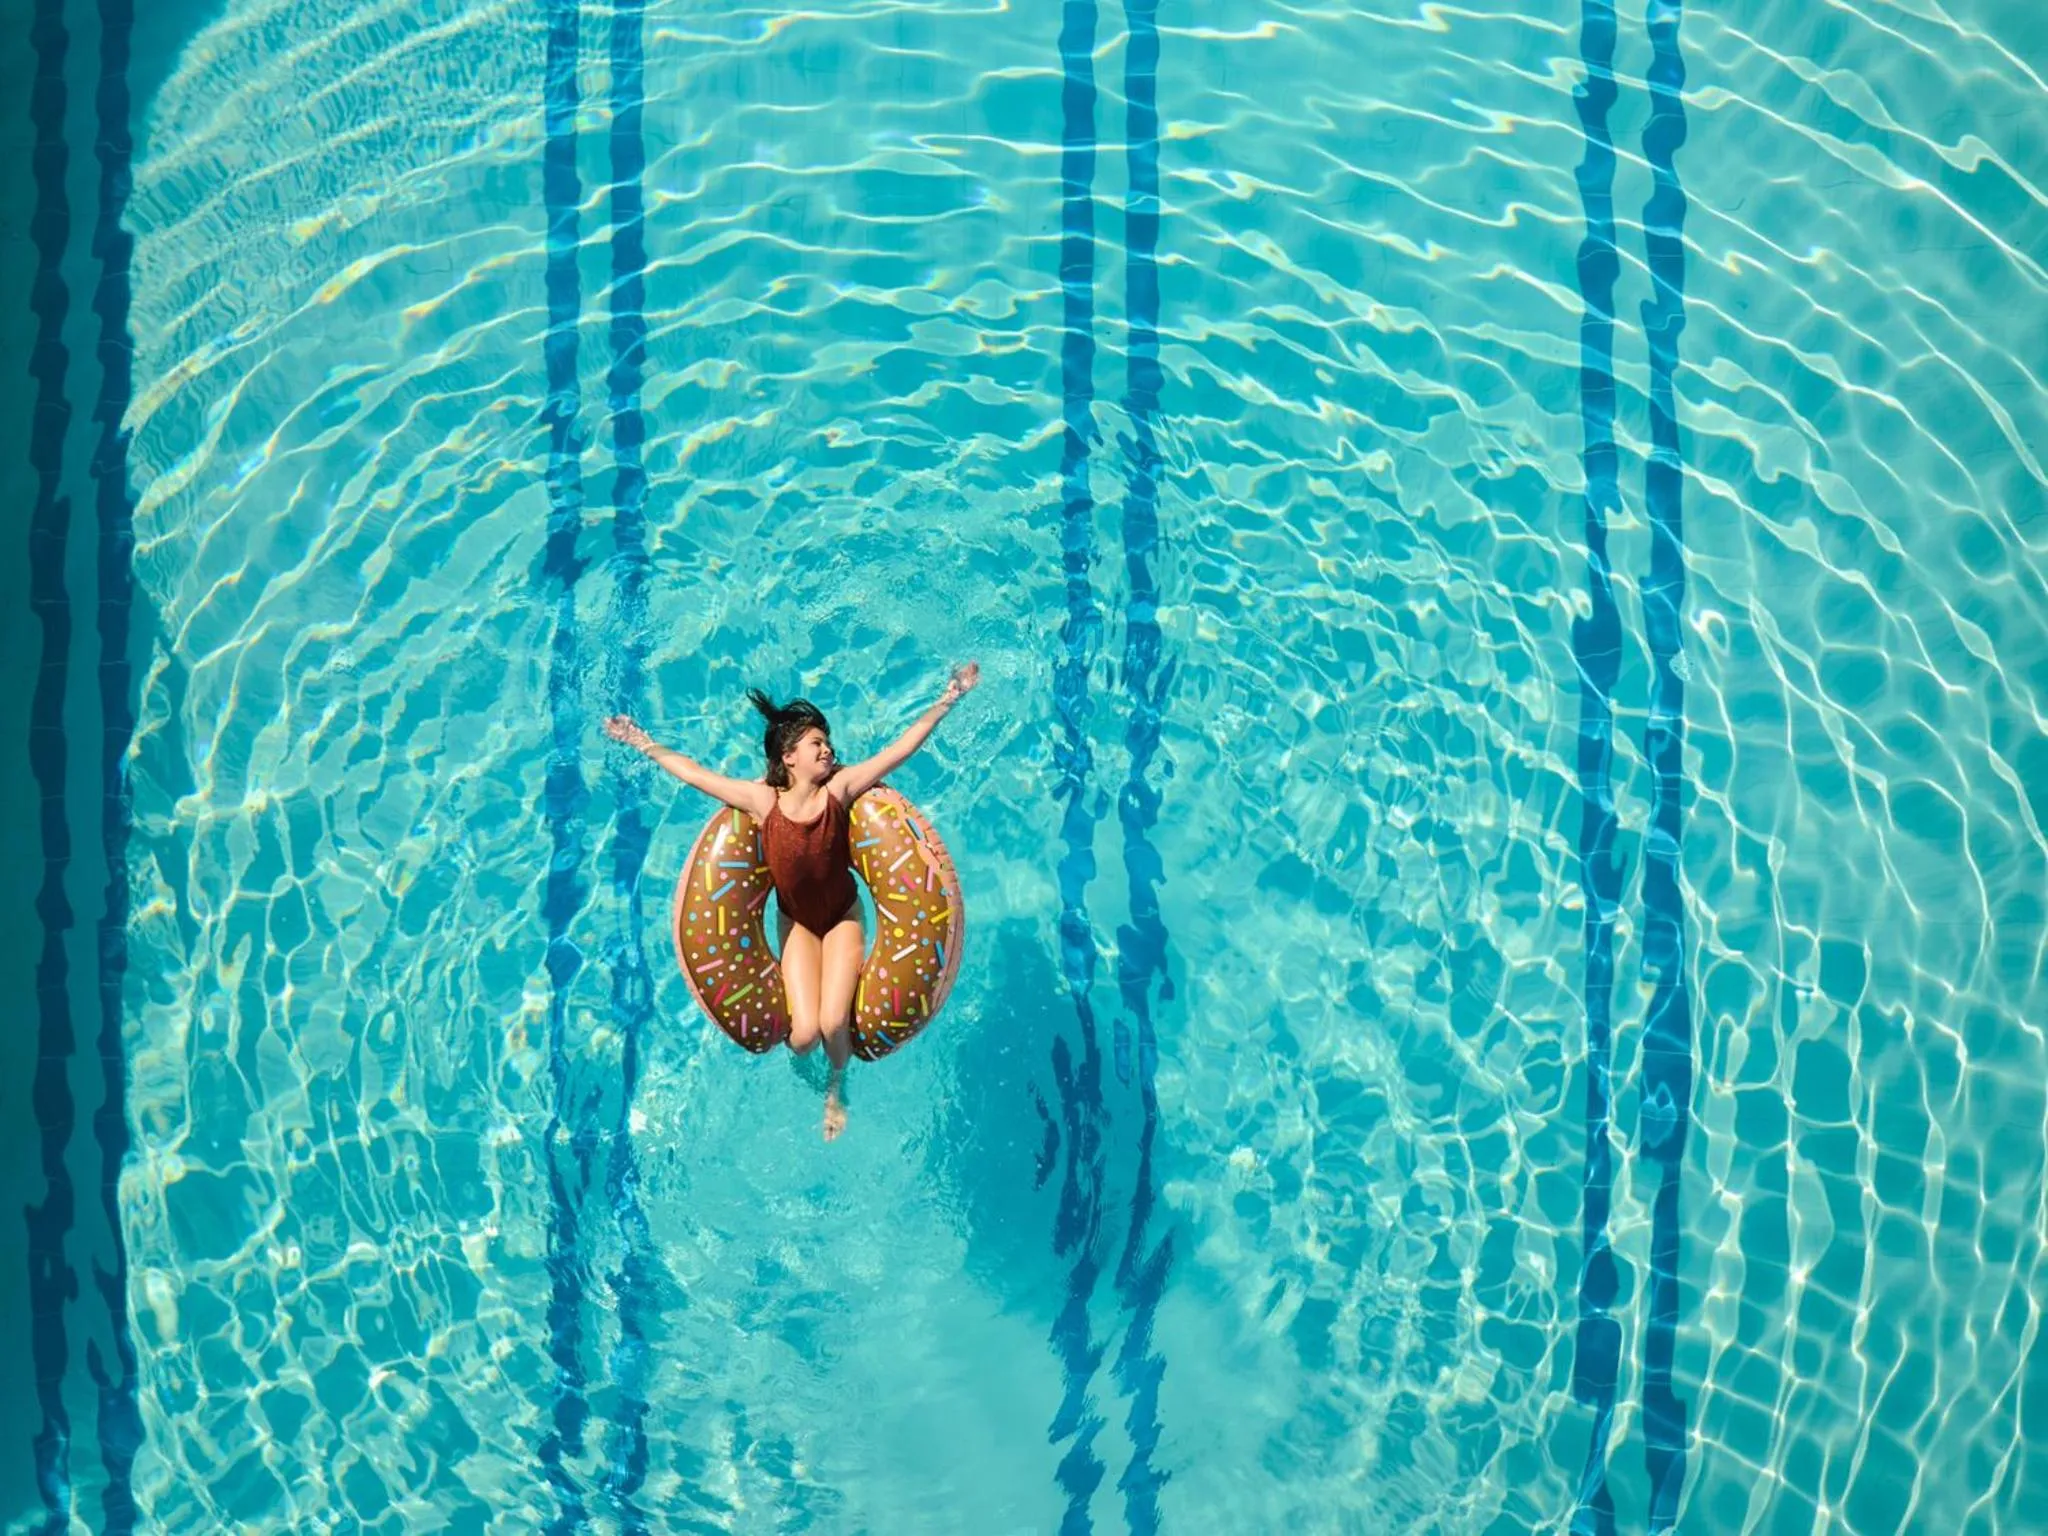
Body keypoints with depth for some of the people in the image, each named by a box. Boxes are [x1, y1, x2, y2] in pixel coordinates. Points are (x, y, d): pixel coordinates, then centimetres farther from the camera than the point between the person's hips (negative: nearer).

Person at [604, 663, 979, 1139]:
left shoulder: (840, 787, -18)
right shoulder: (763, 800, -18)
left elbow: (902, 746, -19)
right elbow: (694, 773, -10)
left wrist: (947, 699, -22)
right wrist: (644, 745, -7)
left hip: (843, 918, 0)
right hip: (798, 924, 0)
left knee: (833, 1024, -18)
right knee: (805, 1035, -15)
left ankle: (836, 1086, 17)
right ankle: (802, 1056, 25)